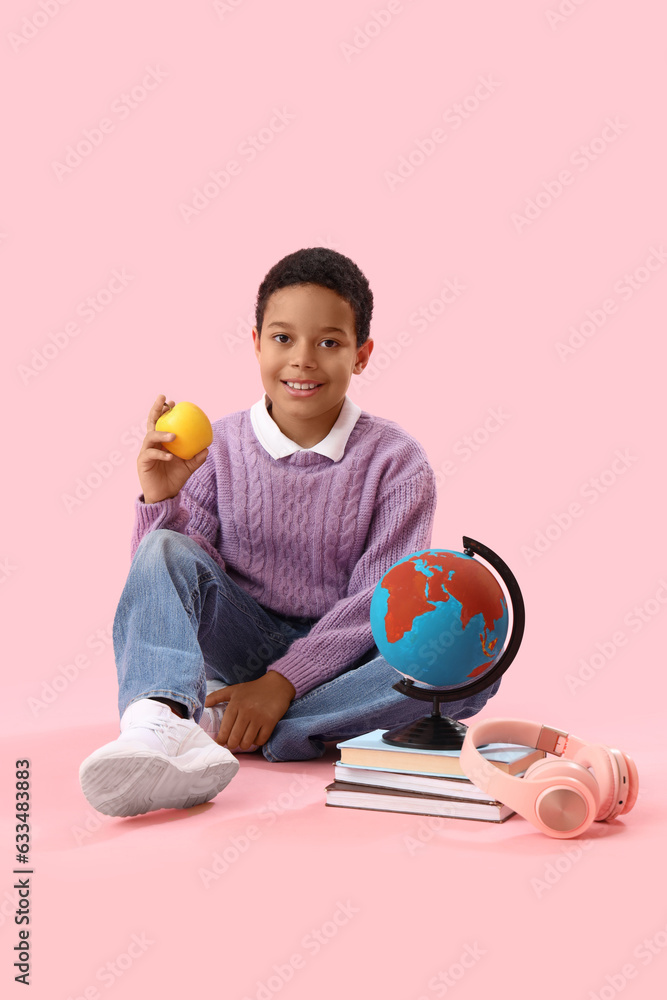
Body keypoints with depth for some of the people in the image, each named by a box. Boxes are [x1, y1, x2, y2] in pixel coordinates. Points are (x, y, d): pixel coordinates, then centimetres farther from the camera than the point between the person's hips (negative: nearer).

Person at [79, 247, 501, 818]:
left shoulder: (396, 460, -5)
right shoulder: (217, 449, -1)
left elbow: (377, 600, -12)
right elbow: (164, 583, -3)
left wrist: (282, 682, -23)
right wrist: (161, 500, -22)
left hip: (340, 657, 0)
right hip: (244, 650, 1)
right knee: (166, 551, -22)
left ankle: (214, 726, -31)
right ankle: (159, 722, -49)